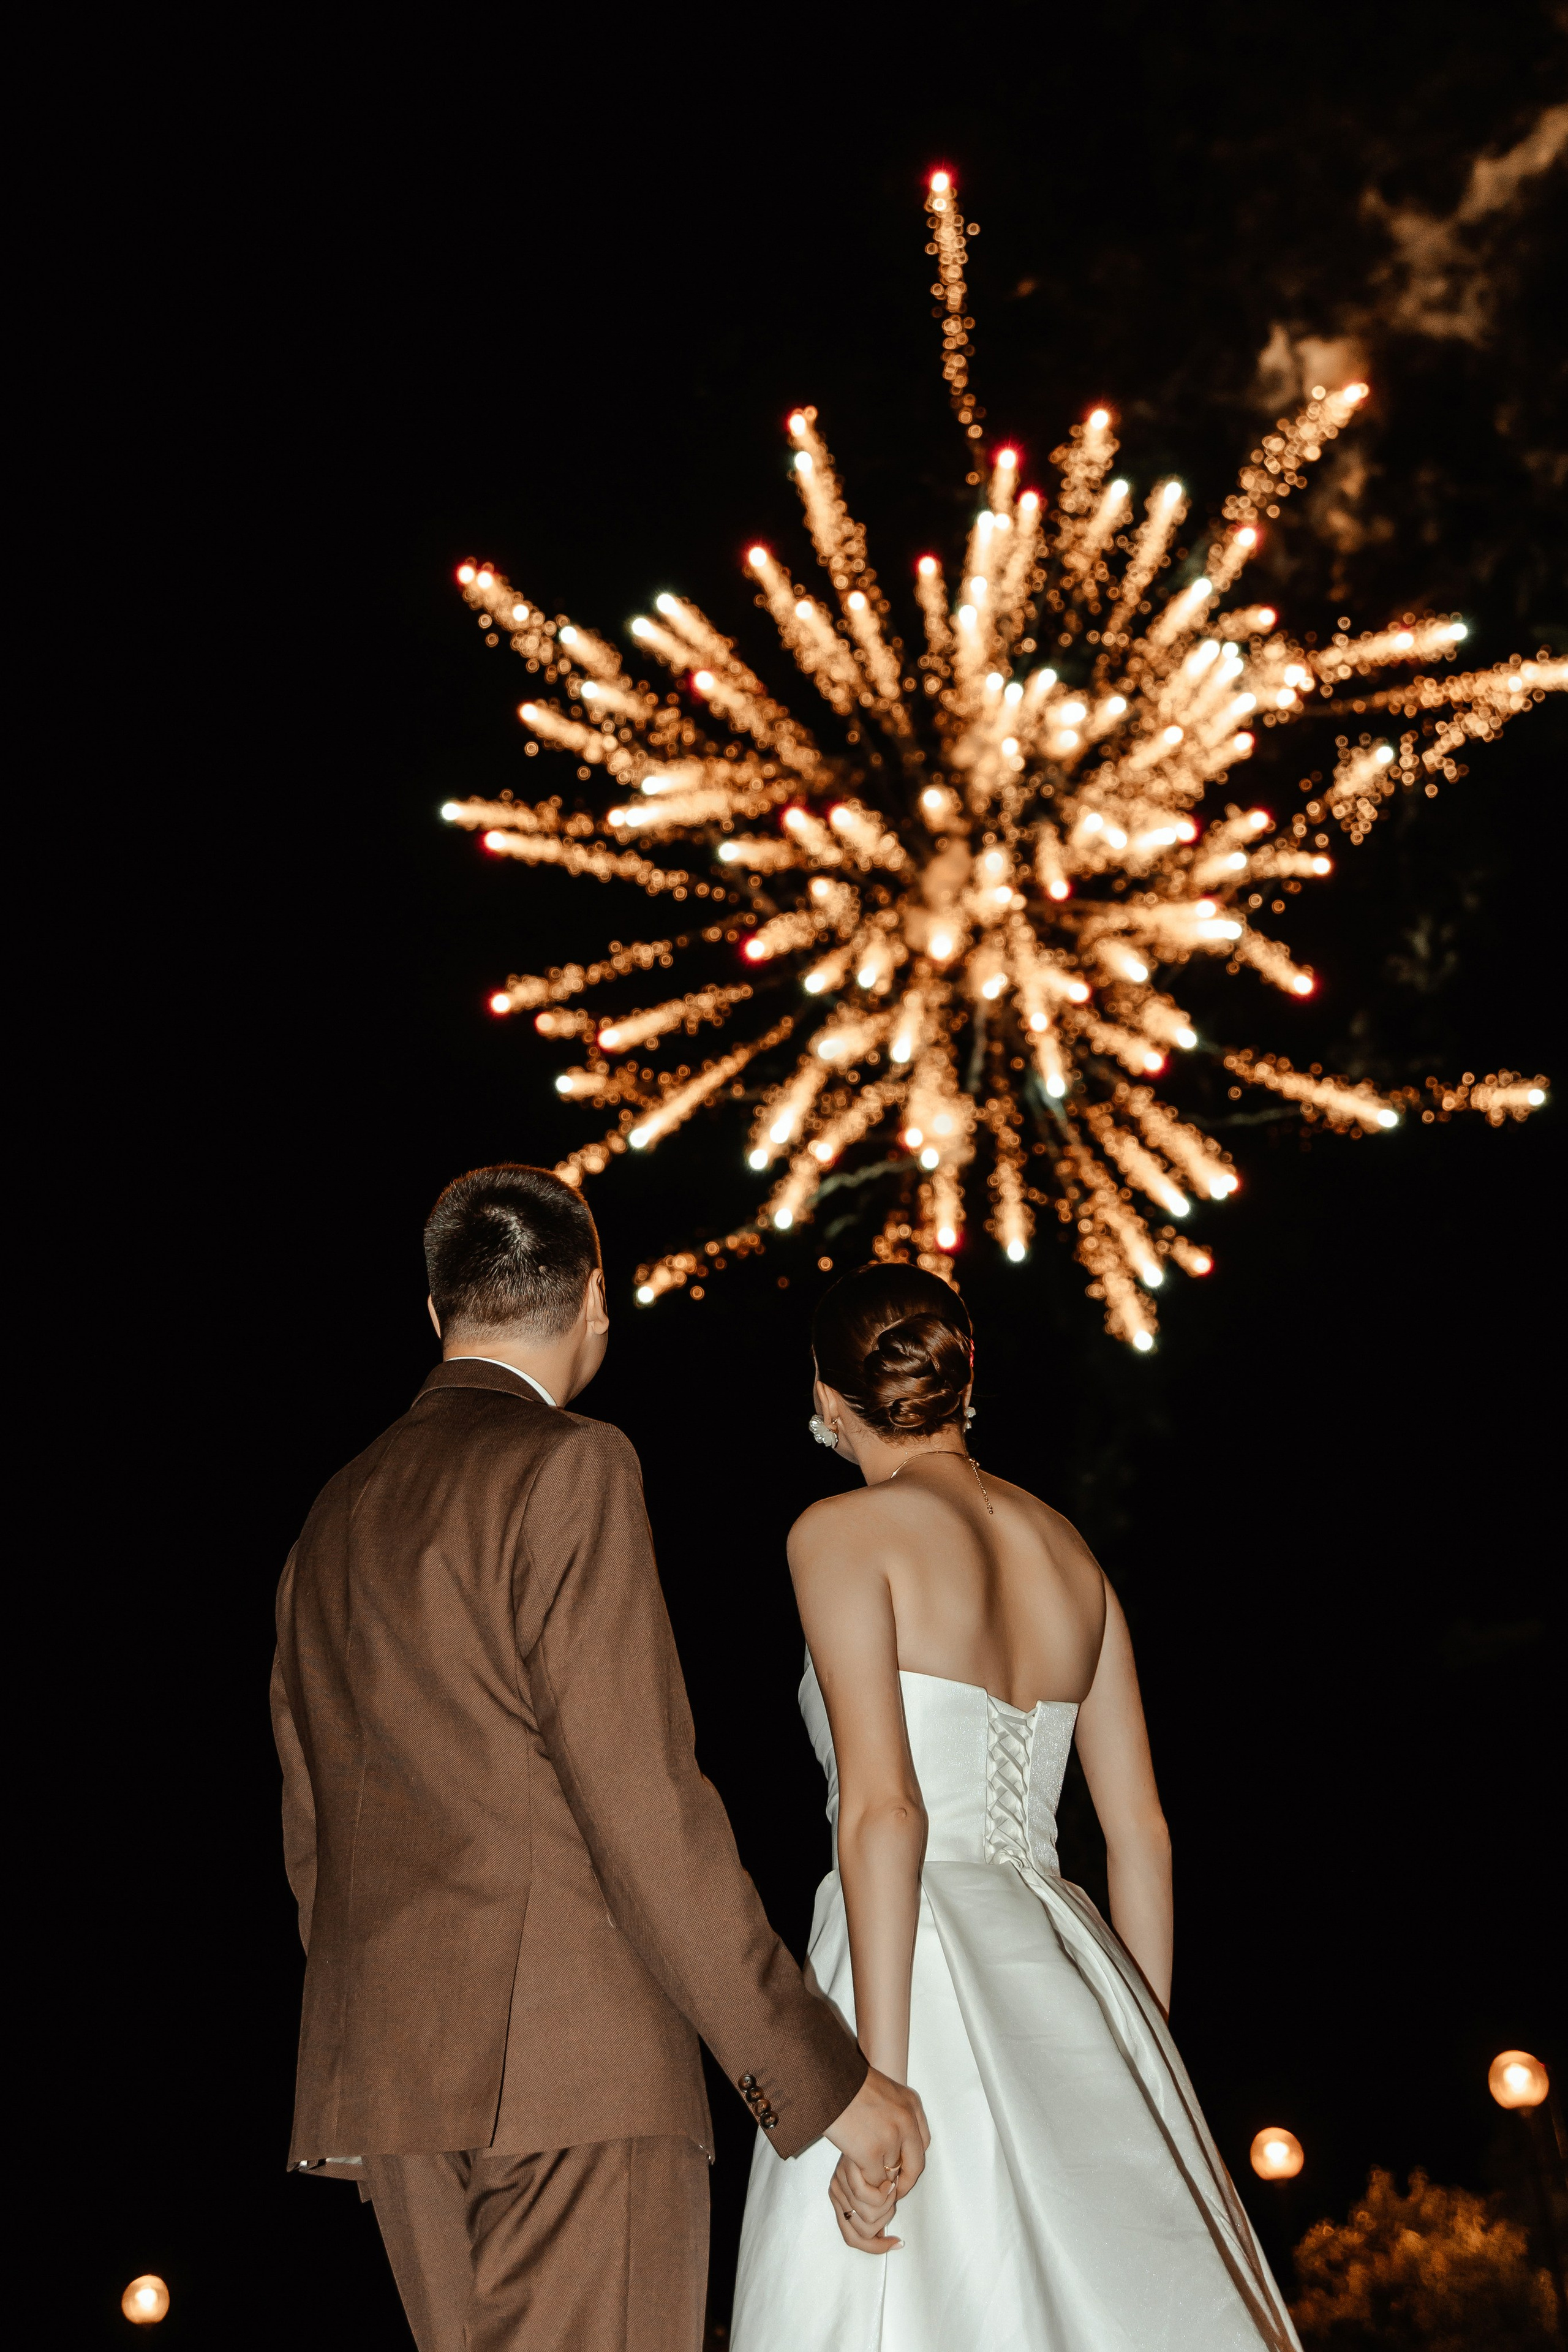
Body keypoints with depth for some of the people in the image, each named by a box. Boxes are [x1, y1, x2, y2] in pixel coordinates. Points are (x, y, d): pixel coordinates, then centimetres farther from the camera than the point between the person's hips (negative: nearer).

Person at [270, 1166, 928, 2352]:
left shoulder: (336, 1513, 17)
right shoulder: (570, 1466, -7)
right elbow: (642, 1801, -14)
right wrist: (824, 2076, -12)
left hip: (384, 2067, 8)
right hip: (576, 2071, -8)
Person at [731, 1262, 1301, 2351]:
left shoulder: (845, 1533, -3)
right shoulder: (1065, 1547, 15)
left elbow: (884, 1810, -14)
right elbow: (1143, 1833, 15)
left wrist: (877, 2084, -17)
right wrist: (1143, 2063, 22)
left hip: (916, 1970, -6)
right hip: (1069, 1987, 6)